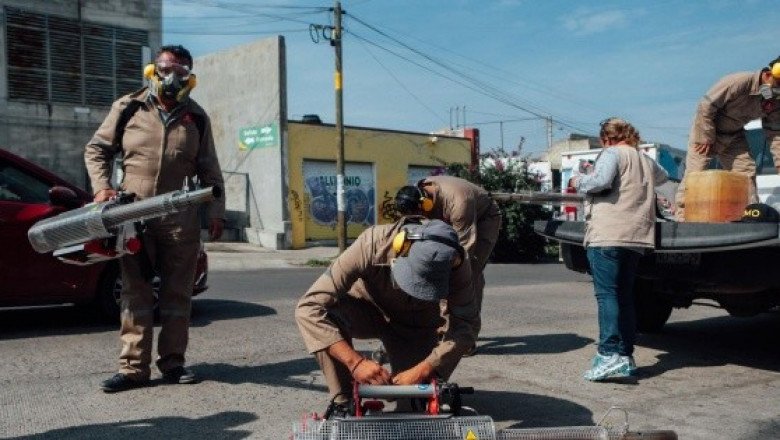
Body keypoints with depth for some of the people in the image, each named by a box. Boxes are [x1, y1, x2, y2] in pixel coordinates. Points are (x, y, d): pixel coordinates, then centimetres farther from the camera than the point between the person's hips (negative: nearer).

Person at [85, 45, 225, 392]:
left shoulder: (196, 118, 8)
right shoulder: (128, 108, 5)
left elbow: (209, 172, 11)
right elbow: (96, 149, 12)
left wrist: (216, 213, 3)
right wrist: (102, 187, -3)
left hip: (181, 220, 1)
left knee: (177, 293, 5)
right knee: (135, 292, 3)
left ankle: (172, 362, 14)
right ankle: (134, 367, 8)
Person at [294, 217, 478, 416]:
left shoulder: (457, 265, -32)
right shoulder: (371, 245, -37)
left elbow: (463, 329, -27)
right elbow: (308, 307, -39)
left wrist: (421, 372, -39)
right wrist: (355, 361, -46)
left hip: (418, 325, 2)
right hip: (369, 309, -1)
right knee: (329, 312, -34)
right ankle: (341, 401, -16)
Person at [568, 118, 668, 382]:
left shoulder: (612, 153, -1)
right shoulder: (646, 161, 23)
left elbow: (601, 181, -18)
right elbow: (662, 176, 43)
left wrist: (578, 182, -1)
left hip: (608, 234, -8)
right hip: (636, 238, 8)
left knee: (607, 293, -11)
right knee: (624, 295, 11)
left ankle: (610, 355, -19)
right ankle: (626, 356, 12)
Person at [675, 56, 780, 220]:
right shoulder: (738, 82, -31)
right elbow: (705, 106, -27)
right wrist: (707, 138, -21)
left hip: (734, 136, 6)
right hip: (706, 131, -6)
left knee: (746, 171, -2)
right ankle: (682, 216, -6)